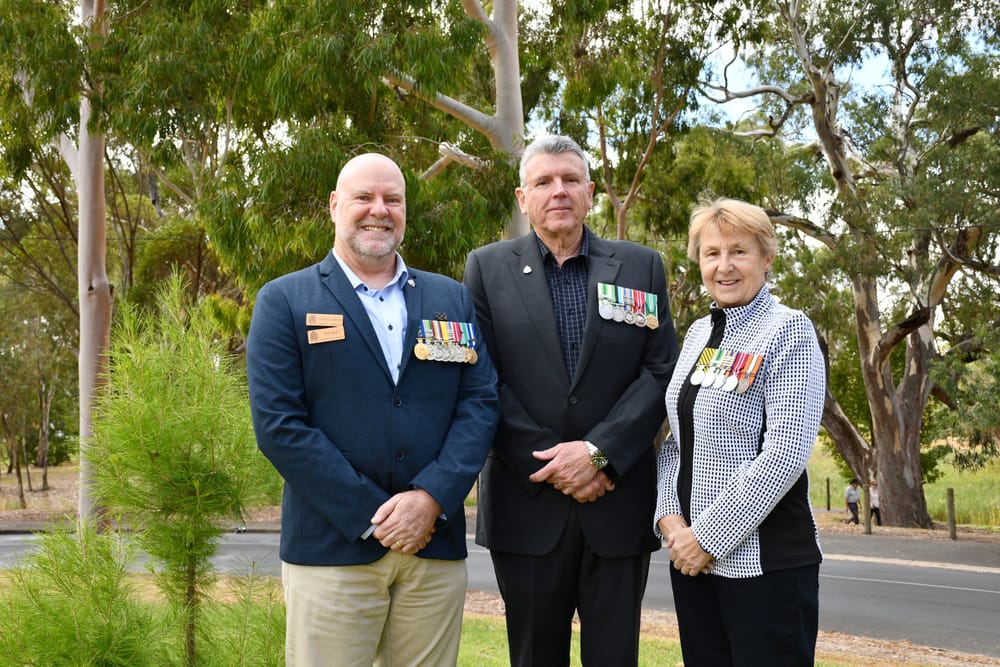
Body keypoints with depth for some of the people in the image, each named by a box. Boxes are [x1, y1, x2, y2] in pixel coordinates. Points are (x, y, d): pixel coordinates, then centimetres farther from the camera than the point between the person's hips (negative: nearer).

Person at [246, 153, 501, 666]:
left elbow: (481, 402, 4)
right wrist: (372, 517, -12)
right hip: (332, 547, -3)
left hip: (436, 544, 3)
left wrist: (431, 498, -11)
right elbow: (278, 425, -7)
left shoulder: (452, 300, 13)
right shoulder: (284, 301, 2)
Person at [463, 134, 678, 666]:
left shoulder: (641, 267, 7)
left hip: (619, 500, 1)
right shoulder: (488, 268, 5)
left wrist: (598, 452, -13)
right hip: (527, 504, 0)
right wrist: (548, 466, -11)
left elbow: (660, 372, 0)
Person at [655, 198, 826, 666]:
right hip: (691, 557, 6)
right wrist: (670, 518, -3)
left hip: (765, 561, -6)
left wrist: (708, 537, -16)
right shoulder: (698, 333, 11)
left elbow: (785, 455, -17)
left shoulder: (789, 332, -8)